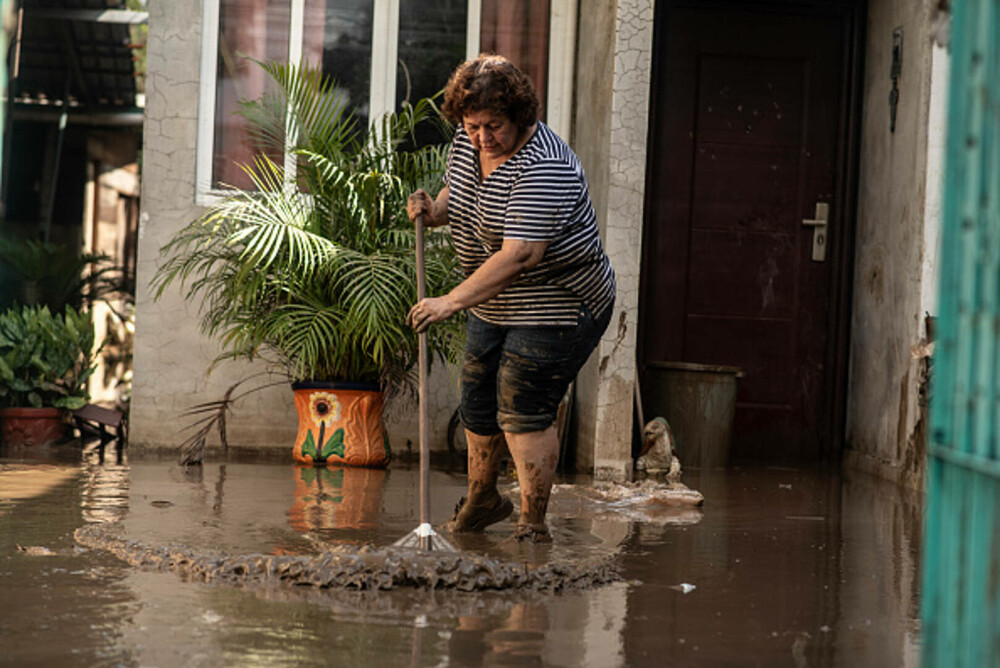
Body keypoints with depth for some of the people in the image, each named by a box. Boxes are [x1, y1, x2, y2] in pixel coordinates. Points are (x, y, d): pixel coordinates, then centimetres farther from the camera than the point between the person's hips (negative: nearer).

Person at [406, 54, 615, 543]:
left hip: (558, 307, -9)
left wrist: (452, 301, -42)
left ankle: (533, 525, -2)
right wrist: (434, 209, -6)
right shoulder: (467, 144, -2)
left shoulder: (544, 168, -29)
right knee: (478, 405, 15)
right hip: (494, 309, 9)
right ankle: (481, 500, 37)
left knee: (523, 411, -13)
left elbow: (519, 255, -37)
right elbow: (457, 193, 19)